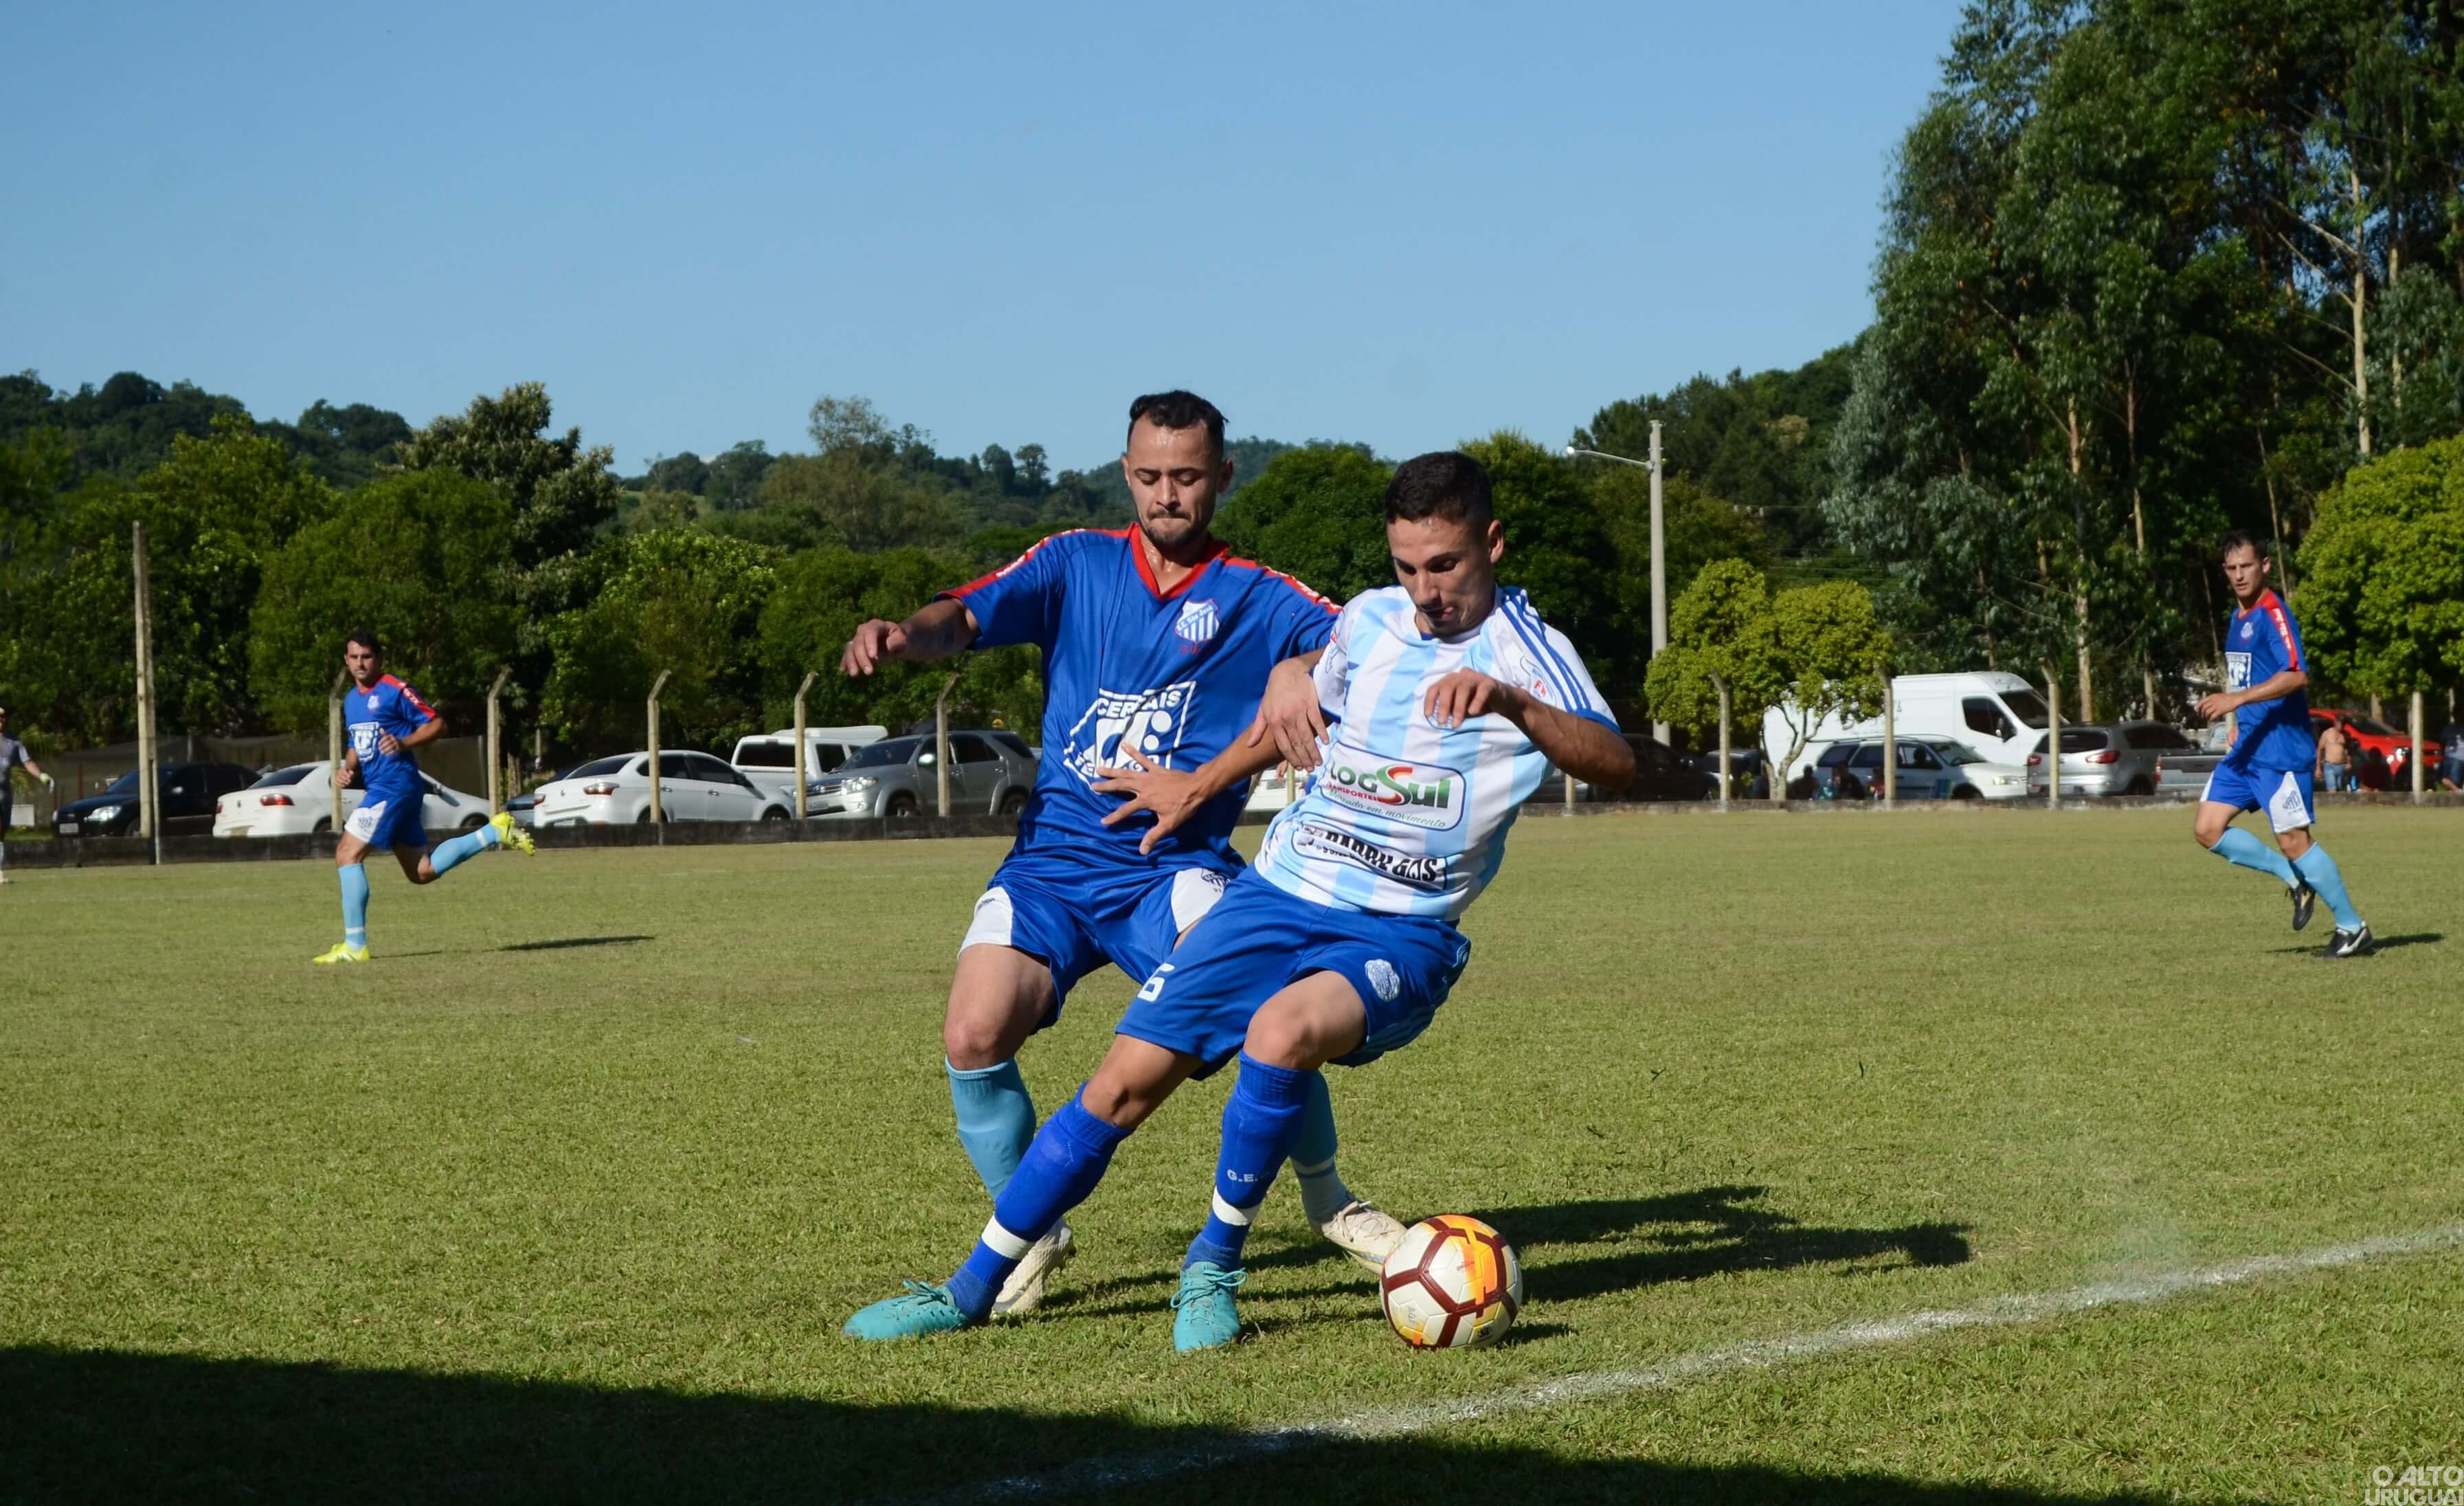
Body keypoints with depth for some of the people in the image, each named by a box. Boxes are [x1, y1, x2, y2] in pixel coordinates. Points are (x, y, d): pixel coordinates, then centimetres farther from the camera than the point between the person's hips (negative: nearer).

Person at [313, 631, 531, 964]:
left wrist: (404, 743, -23)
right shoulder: (351, 699, 18)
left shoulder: (395, 690, -8)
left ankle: (354, 946, -9)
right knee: (423, 872, 10)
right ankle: (495, 831, 19)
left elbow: (437, 724, -8)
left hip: (395, 784, -9)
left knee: (347, 853, -12)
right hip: (379, 787, 9)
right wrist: (347, 769, 7)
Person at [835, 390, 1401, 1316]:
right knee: (973, 1037, -19)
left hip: (1176, 865, -1)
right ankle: (1030, 1232, 7)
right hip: (1052, 862, 2)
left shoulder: (1259, 600, 5)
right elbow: (967, 618, -3)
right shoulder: (1077, 564, 9)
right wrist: (903, 634, -27)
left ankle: (1328, 1201, 1)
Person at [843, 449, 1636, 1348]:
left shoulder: (1526, 650, -8)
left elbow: (1615, 766, -25)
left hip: (1402, 935, -4)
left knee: (1283, 1030, -35)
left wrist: (1511, 702, -41)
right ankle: (973, 1288, 9)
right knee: (1127, 1080, -5)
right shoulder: (1369, 622, 7)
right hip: (1280, 894, 4)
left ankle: (1213, 1266, -14)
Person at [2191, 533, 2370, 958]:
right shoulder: (2238, 618, 16)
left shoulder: (2274, 614, -13)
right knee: (2207, 828, 2)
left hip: (2280, 750, -9)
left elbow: (2295, 675, -26)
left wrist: (2236, 699, -30)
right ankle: (2295, 879, 14)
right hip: (2247, 748, 9)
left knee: (2293, 841, -7)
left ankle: (2353, 927, 5)